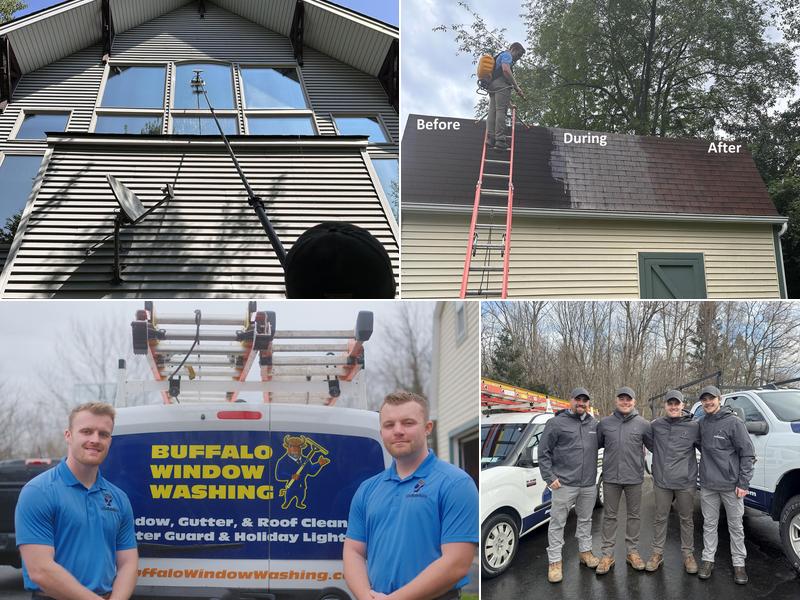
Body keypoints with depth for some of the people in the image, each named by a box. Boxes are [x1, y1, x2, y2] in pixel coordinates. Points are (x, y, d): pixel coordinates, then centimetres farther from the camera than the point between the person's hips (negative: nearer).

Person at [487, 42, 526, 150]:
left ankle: (491, 138, -8)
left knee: (492, 111, 0)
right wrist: (516, 86, -13)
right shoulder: (507, 55, 4)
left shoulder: (499, 56, 35)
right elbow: (506, 70, -15)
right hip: (502, 84, -10)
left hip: (492, 85, 10)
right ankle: (500, 139, -24)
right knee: (501, 110, -16)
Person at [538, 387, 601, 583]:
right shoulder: (556, 423, -6)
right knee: (557, 523, 0)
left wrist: (597, 475, 9)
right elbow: (543, 452, -5)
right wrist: (550, 477, -10)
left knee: (585, 520, 18)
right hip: (564, 484, -5)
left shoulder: (594, 424, 9)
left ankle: (585, 551, 34)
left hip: (589, 484, 5)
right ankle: (554, 561, 6)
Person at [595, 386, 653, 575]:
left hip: (634, 477, 0)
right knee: (609, 516, 7)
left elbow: (654, 446, 5)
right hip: (610, 477, 0)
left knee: (634, 515, 10)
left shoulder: (643, 424, 0)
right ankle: (607, 554, 14)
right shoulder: (605, 423, 2)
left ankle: (632, 551, 24)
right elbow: (596, 444, 11)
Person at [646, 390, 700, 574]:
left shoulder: (694, 426, -4)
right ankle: (657, 553, 20)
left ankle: (688, 554, 22)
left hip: (686, 482, -1)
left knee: (686, 519, 10)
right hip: (661, 481, 1)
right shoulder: (656, 425, 1)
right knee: (660, 518, 9)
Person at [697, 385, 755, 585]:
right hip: (707, 485, 4)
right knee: (709, 524, 11)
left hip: (731, 485, -4)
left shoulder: (734, 422, -9)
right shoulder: (702, 424, 7)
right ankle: (708, 559, 19)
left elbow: (747, 454, -9)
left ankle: (738, 563, 16)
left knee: (736, 526, 6)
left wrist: (744, 482, -12)